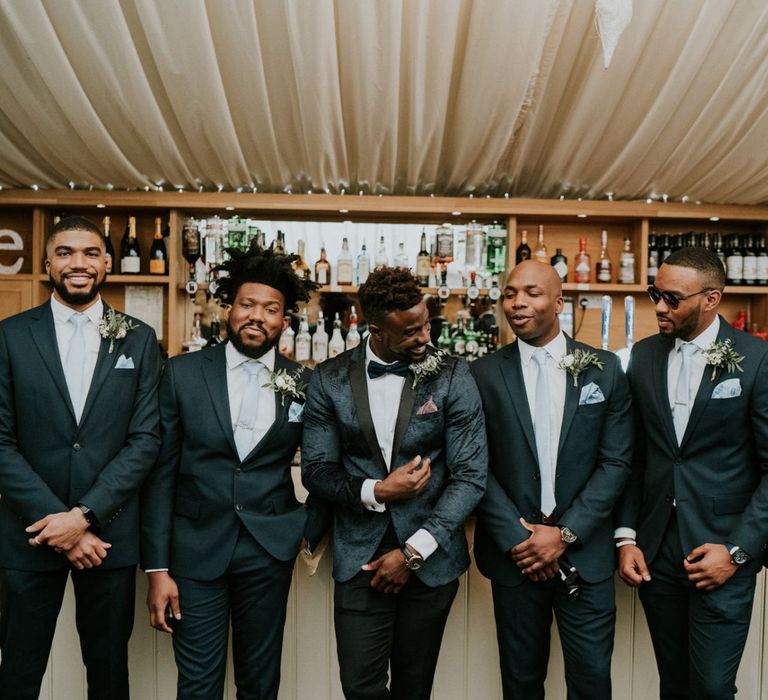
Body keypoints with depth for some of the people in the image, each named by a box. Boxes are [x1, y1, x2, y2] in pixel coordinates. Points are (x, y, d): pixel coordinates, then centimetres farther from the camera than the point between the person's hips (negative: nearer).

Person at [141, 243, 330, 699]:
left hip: (270, 552, 1)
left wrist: (314, 531, 2)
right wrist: (157, 568, -4)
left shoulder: (304, 384, -1)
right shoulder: (183, 374, -3)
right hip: (197, 548, -1)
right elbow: (161, 473, -2)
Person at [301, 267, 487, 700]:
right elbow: (317, 470, 0)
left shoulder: (452, 376, -7)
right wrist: (375, 492, -17)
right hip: (360, 557, 1)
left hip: (430, 558, 0)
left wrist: (413, 553, -12)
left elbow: (471, 477, -9)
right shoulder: (331, 380, -3)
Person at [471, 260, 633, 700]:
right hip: (514, 551, 0)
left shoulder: (604, 369, 0)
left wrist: (566, 533, -9)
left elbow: (616, 462, -3)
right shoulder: (485, 374, -2)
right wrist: (517, 539, -10)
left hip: (585, 553, 0)